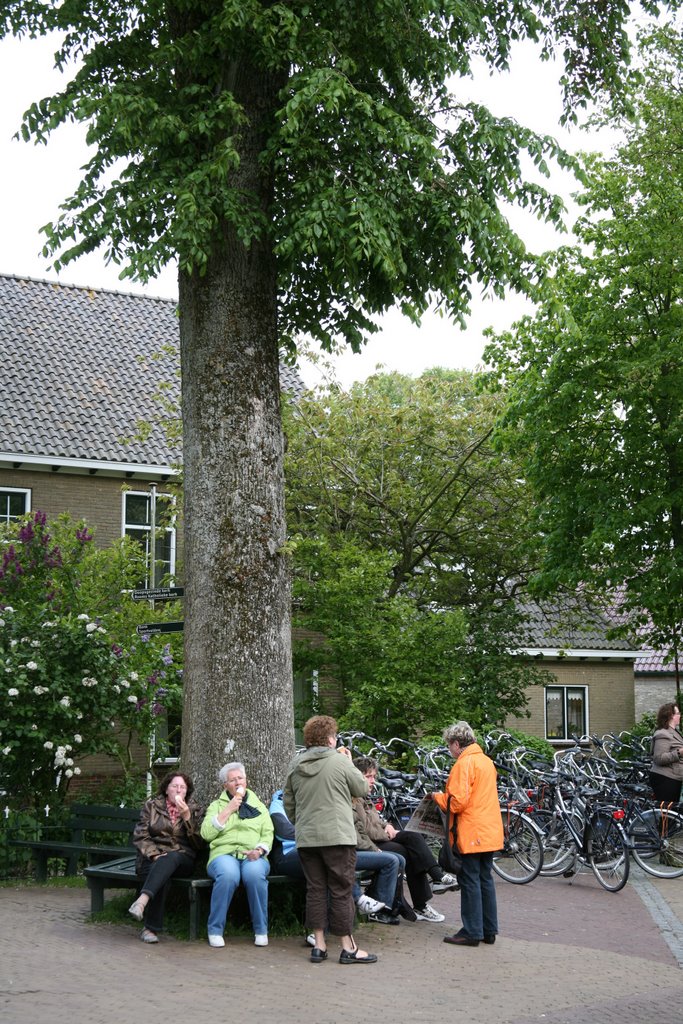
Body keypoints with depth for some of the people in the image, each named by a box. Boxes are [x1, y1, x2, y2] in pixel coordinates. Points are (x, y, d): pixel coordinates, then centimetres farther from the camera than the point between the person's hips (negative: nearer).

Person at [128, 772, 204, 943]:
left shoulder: (194, 810, 14)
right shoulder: (151, 806, 12)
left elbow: (199, 843, 3)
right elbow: (140, 836, 4)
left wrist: (187, 817, -9)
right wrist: (154, 854, -14)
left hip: (182, 858, 0)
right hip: (153, 856, 0)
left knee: (171, 858, -38)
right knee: (162, 876, -36)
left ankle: (142, 900, -54)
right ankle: (151, 927, -38)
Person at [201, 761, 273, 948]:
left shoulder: (258, 806, 24)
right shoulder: (217, 805, 19)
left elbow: (268, 834, 12)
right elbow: (206, 833, 3)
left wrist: (259, 850, -9)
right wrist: (228, 810, -2)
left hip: (253, 856, 1)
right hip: (224, 853, -1)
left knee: (255, 873, -36)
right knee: (228, 874, -38)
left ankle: (261, 930, -20)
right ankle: (215, 929, -21)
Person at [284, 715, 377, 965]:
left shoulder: (295, 766, 7)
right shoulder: (339, 761, -9)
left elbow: (288, 804, 12)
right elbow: (362, 789, 2)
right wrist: (350, 763, 15)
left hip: (306, 839, 5)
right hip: (337, 837, -5)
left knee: (315, 890, 10)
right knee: (341, 891, 1)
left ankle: (319, 944, 11)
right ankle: (348, 947, 4)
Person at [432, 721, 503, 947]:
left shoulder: (464, 764, -14)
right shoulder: (487, 761, 15)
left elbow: (457, 802, -20)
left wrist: (437, 797, -2)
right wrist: (446, 795, 19)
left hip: (471, 834, -9)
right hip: (490, 832, 9)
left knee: (470, 881, -3)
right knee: (485, 880, 12)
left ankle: (471, 932, -1)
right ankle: (489, 930, 16)